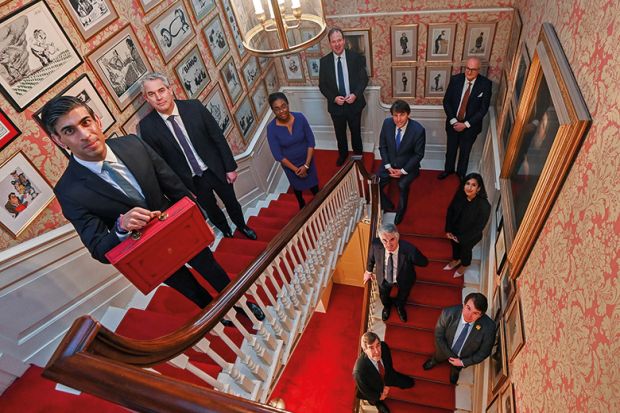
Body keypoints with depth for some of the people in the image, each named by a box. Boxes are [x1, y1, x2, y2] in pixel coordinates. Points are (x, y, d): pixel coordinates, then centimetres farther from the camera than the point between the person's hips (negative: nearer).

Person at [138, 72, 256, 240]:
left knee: (231, 202, 19)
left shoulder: (194, 106, -13)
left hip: (216, 169, 0)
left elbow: (218, 137, -7)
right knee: (211, 210, 19)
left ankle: (242, 226, 49)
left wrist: (230, 167, -6)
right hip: (191, 180, 0)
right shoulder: (147, 126, -13)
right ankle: (226, 232, 50)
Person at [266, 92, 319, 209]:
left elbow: (311, 141, -15)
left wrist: (306, 165, -18)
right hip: (289, 164, 0)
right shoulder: (271, 128, -26)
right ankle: (302, 205, 57)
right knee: (297, 186, 26)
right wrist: (295, 169, -17)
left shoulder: (300, 117, -22)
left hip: (307, 159, 1)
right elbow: (278, 155, -20)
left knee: (313, 183, 22)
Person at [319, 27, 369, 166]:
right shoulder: (324, 61, -7)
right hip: (336, 105, 1)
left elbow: (364, 79, -5)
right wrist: (334, 98, -18)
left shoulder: (356, 57, -9)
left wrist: (355, 95, -20)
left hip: (354, 103, 0)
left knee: (356, 131, 19)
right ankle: (343, 154, 44)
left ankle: (358, 153, 44)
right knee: (340, 133, 19)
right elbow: (322, 85, -3)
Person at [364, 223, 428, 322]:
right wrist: (368, 271, 5)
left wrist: (407, 263, -16)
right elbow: (371, 257, -10)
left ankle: (399, 306, 70)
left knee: (402, 297, 33)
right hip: (384, 279, 1)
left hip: (404, 280, -1)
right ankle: (387, 306, 70)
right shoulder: (376, 244, -35)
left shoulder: (410, 250, -43)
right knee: (384, 297, 32)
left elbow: (424, 262, -21)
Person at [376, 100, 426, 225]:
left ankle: (400, 212, -3)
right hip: (389, 163, 3)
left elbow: (418, 154, -12)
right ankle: (388, 206, 13)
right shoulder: (387, 123, -12)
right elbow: (382, 146, -1)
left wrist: (403, 171, -17)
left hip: (408, 166, -3)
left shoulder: (418, 130, -21)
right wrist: (388, 167, -10)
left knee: (402, 185, -31)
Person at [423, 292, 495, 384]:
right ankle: (434, 361, 70)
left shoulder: (488, 327, -39)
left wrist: (463, 362, -16)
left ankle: (455, 370, 71)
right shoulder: (448, 313, -38)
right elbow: (438, 336, -21)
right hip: (445, 350, 0)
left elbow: (484, 352, -20)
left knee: (456, 368, 36)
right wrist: (451, 356, -20)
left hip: (464, 358, 0)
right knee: (438, 358, 35)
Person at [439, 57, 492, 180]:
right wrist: (453, 121, -15)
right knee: (451, 149, 20)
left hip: (471, 125, -1)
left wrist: (466, 124, -19)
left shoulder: (485, 84, -17)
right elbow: (446, 101, -7)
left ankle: (461, 173, 42)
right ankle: (448, 169, 45)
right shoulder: (455, 79, -12)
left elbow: (483, 108, -14)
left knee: (465, 151, 18)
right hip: (453, 123, 2)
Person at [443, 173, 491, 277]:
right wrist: (448, 230, -7)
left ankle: (464, 265, 59)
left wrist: (462, 238, -17)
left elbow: (479, 227, -24)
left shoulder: (484, 206, -35)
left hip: (470, 236, -3)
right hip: (455, 230, 4)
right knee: (454, 246, 31)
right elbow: (450, 211, -7)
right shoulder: (459, 196, -23)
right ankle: (455, 260, 63)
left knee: (465, 250, 26)